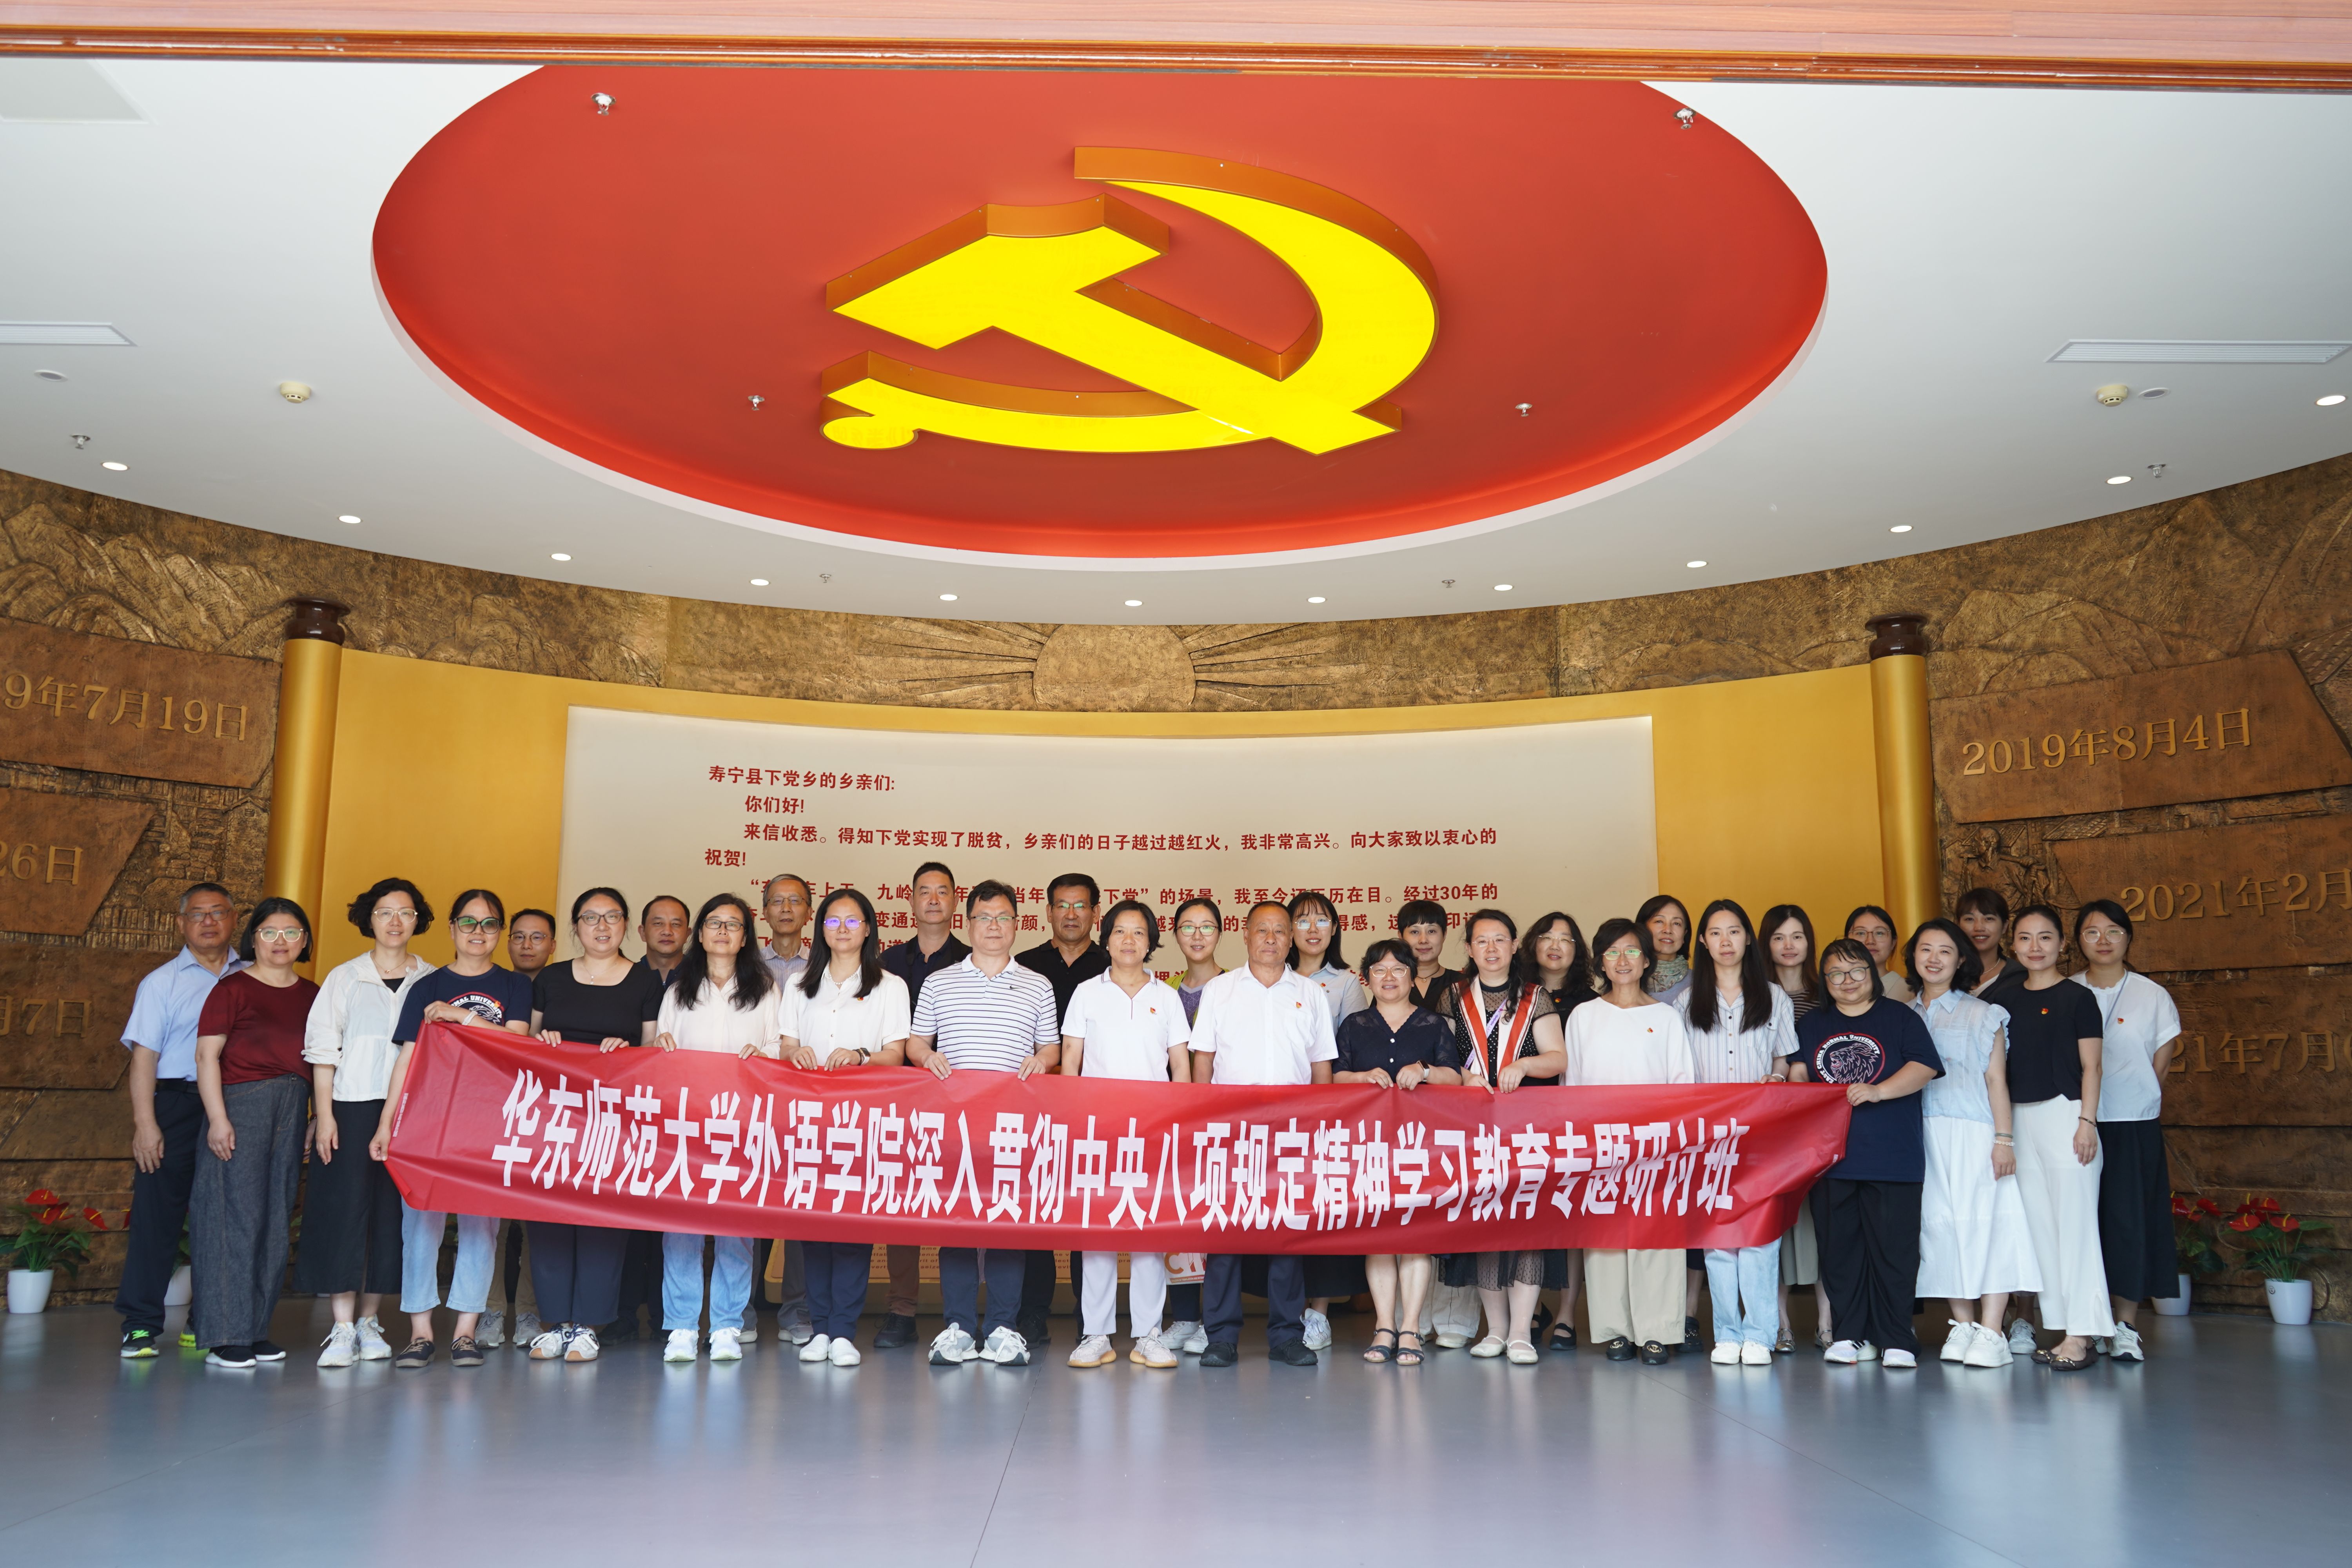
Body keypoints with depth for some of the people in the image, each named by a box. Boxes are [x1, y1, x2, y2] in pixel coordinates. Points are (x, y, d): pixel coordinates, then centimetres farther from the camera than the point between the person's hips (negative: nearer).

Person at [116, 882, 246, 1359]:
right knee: (157, 1212, -3)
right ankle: (140, 1325, 4)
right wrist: (145, 1123, -10)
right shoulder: (162, 982, 7)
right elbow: (144, 1055, 0)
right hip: (175, 1105, -2)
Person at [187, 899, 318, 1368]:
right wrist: (218, 1117, -15)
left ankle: (255, 1328, 16)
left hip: (293, 1110, 5)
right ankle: (225, 1336, 0)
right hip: (241, 1105, -5)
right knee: (236, 1216, -5)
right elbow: (207, 1055, -7)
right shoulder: (232, 988, -1)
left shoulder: (312, 996, 13)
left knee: (277, 1220, 7)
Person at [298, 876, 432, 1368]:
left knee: (392, 1212, 3)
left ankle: (369, 1322, 13)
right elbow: (322, 1049, 4)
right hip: (351, 1108, -1)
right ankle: (342, 1328, -1)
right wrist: (324, 1115, -4)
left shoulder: (431, 983, 8)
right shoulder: (344, 977, 7)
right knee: (345, 1208, -6)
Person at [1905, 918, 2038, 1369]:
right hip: (1926, 1136, 3)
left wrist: (2004, 1138, -7)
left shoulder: (1981, 1014, 5)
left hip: (1975, 1134, -3)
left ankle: (1991, 1333, -9)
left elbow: (1996, 1079, 1)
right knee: (1941, 1224, 2)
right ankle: (1963, 1324, 11)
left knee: (1986, 1222, -9)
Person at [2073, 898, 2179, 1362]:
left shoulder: (2152, 996, 3)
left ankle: (2126, 1327, 8)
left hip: (2133, 1127, -1)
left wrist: (2133, 1100, 0)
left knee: (2129, 1219, -1)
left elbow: (2158, 1068, 6)